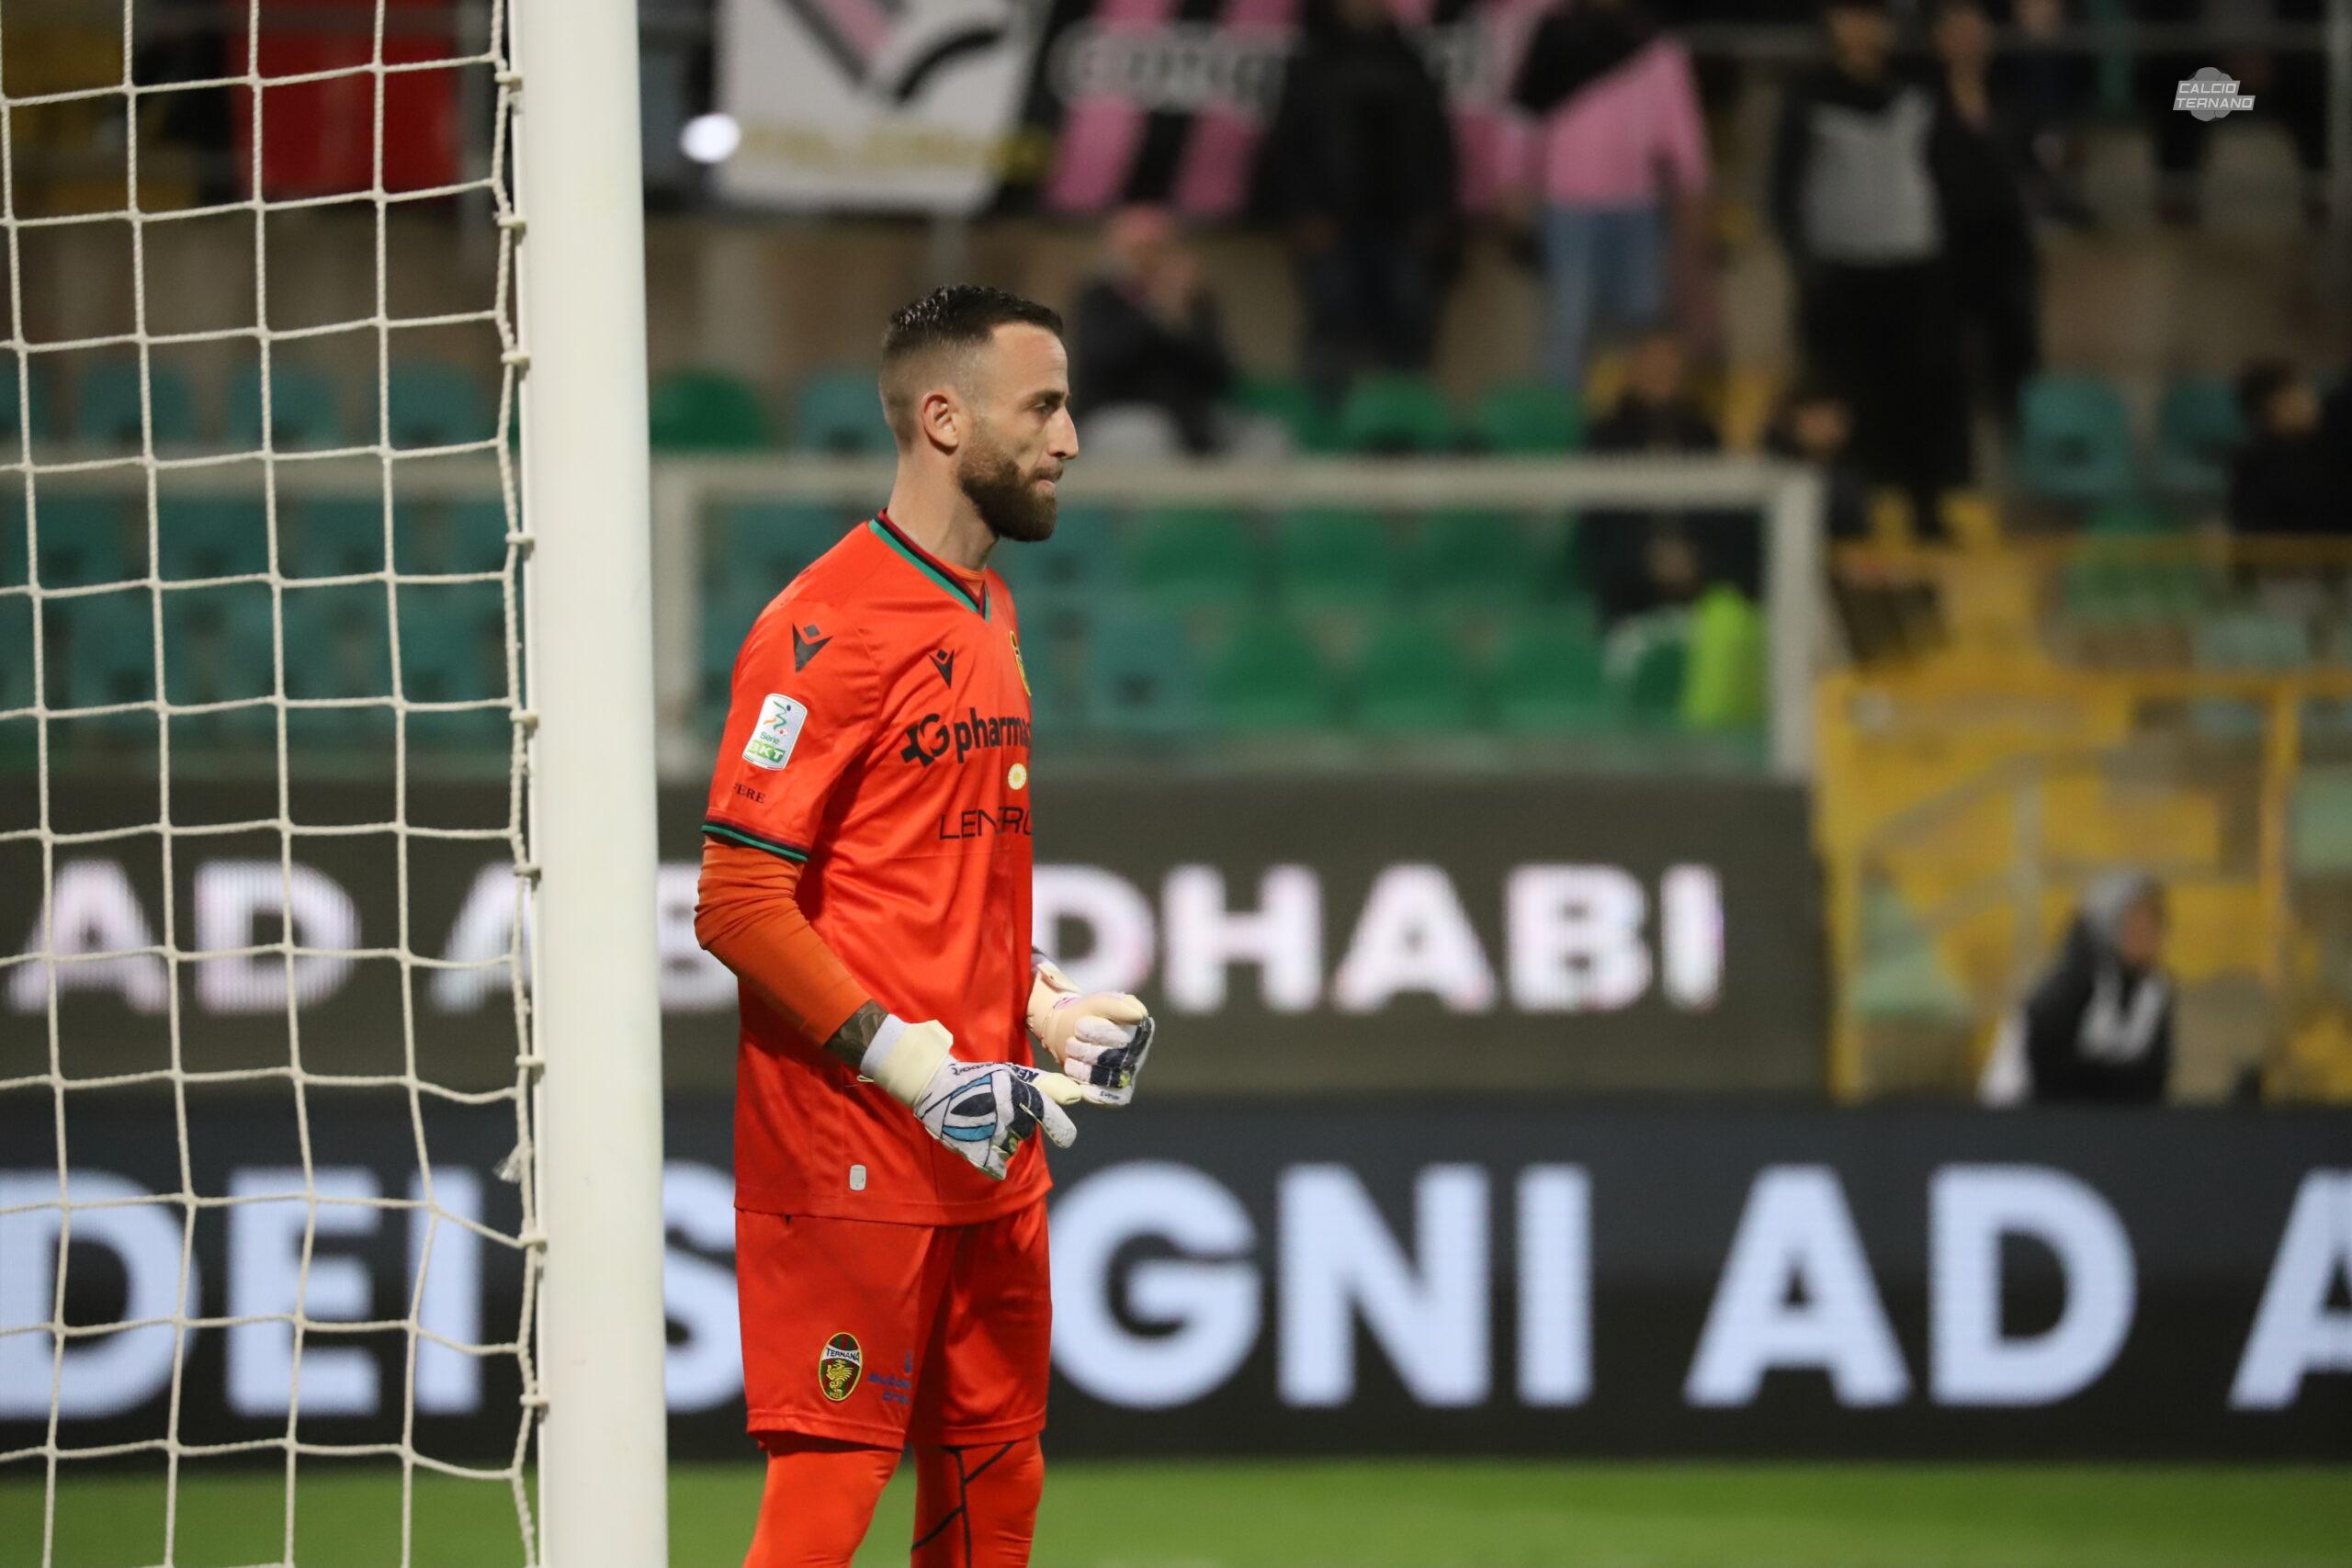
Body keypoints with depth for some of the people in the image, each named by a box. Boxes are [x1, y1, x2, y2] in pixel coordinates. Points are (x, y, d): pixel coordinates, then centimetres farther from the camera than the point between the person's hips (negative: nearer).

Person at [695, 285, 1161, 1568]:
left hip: (988, 1156, 9)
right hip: (850, 1159, -9)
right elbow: (739, 902, -17)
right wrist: (914, 1064, -21)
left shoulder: (988, 616, 16)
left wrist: (1043, 1007, 10)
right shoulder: (826, 628, -13)